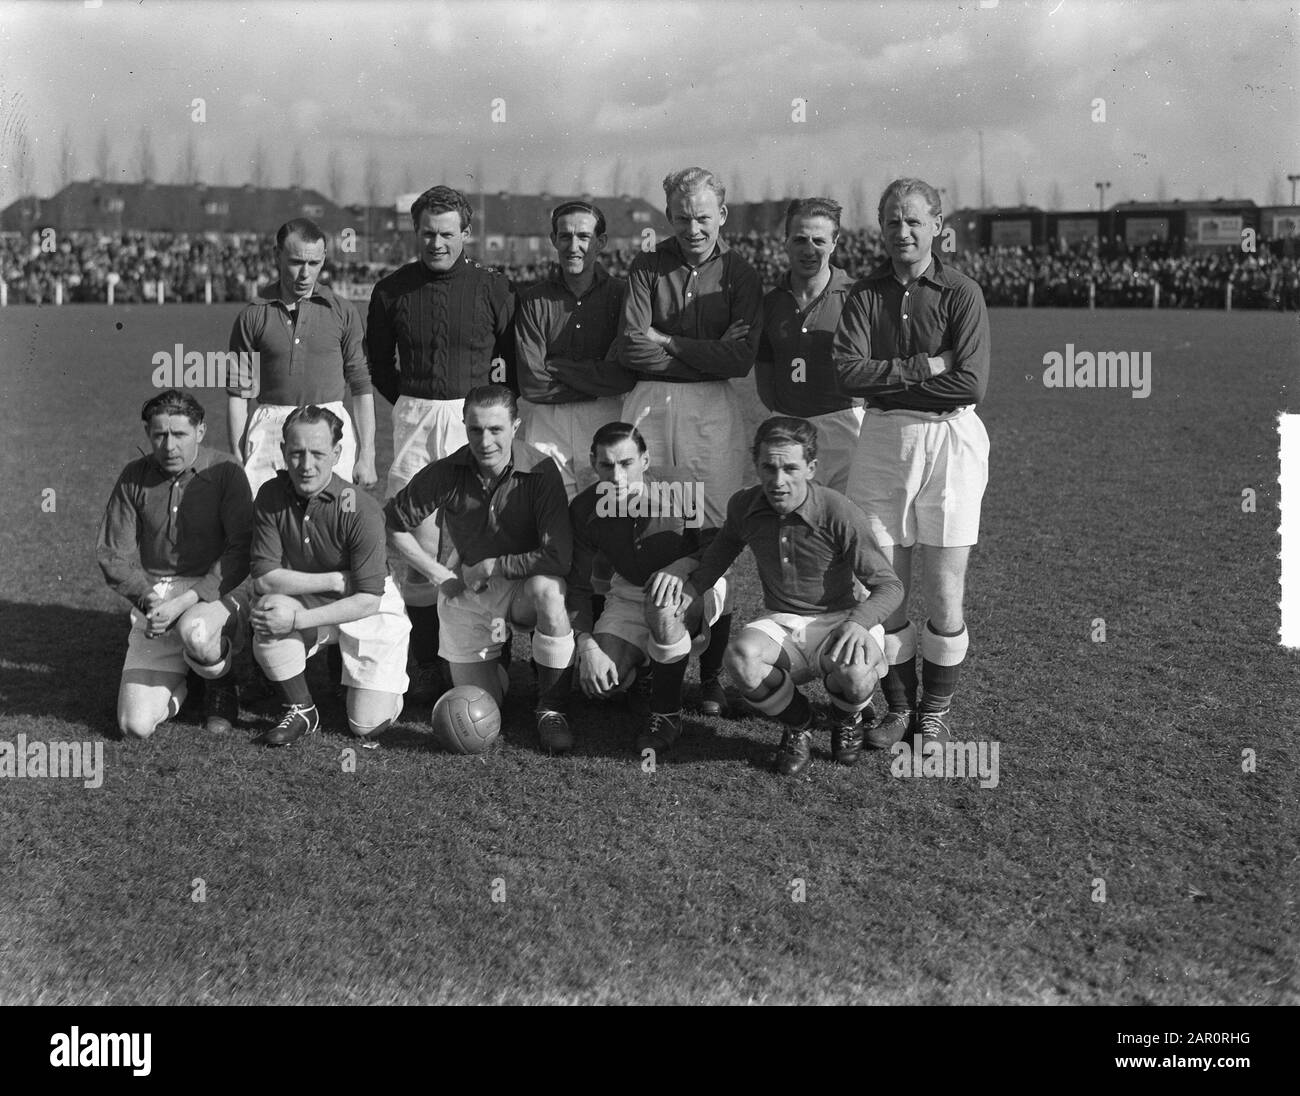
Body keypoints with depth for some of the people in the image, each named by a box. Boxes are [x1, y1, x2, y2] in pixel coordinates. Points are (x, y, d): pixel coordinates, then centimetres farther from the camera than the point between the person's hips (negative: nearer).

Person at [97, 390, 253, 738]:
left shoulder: (225, 472, -6)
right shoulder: (134, 477, 3)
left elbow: (239, 552, -12)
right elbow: (113, 553, 4)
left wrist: (186, 600, -22)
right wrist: (147, 600, -13)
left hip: (216, 591, -3)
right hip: (153, 596, 3)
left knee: (194, 631, -40)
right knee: (135, 725, -10)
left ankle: (221, 685, -2)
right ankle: (174, 685, 28)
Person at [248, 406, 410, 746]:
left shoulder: (361, 511, -26)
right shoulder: (270, 497, -13)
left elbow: (368, 600, -24)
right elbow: (264, 578, -15)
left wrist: (297, 620, -32)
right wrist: (336, 580, -22)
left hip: (371, 611, -3)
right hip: (312, 605, 3)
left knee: (368, 726, -8)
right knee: (268, 615, -30)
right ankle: (301, 711, -5)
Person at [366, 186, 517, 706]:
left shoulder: (493, 287, 1)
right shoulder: (392, 290, 7)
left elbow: (517, 357, 8)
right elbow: (378, 362, 19)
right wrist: (412, 404, 14)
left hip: (475, 415, -2)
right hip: (414, 419, 2)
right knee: (415, 543, -1)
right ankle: (425, 662, 7)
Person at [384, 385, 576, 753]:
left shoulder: (540, 471, -21)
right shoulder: (446, 473, -14)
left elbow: (559, 558, -28)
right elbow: (393, 524, -1)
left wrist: (491, 566, -20)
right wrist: (439, 575, -5)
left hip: (523, 587, -2)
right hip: (465, 592, 2)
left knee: (549, 589, -39)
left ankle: (552, 709, -19)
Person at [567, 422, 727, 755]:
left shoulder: (676, 502, -28)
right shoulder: (585, 510, -16)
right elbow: (577, 586, -8)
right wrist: (587, 645, -21)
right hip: (628, 593, 4)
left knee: (661, 605, -39)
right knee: (602, 683, -15)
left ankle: (667, 714, -18)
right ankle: (646, 659, 22)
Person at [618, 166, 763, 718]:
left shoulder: (740, 275, 8)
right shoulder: (647, 267, 10)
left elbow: (740, 357, -6)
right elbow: (630, 349, -3)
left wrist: (669, 343, -5)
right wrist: (704, 355, -5)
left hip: (712, 410, -1)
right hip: (649, 404, 1)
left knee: (713, 540, -4)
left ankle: (711, 674, 5)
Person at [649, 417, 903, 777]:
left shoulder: (839, 514, -19)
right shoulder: (744, 506, -5)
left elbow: (889, 586, -12)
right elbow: (721, 549, 19)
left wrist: (858, 622, -32)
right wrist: (681, 567, -1)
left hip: (836, 622, -2)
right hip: (781, 625, 3)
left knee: (854, 675, -38)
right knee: (741, 658, -33)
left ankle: (846, 719, 6)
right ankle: (797, 722, 1)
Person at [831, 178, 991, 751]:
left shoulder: (961, 293, -4)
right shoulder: (866, 292, 5)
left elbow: (971, 383, -14)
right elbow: (848, 369, -8)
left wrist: (888, 375, -10)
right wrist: (924, 368, -14)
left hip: (948, 439, -3)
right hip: (881, 439, 3)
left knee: (944, 593, 1)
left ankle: (936, 713, 18)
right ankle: (898, 707, 22)